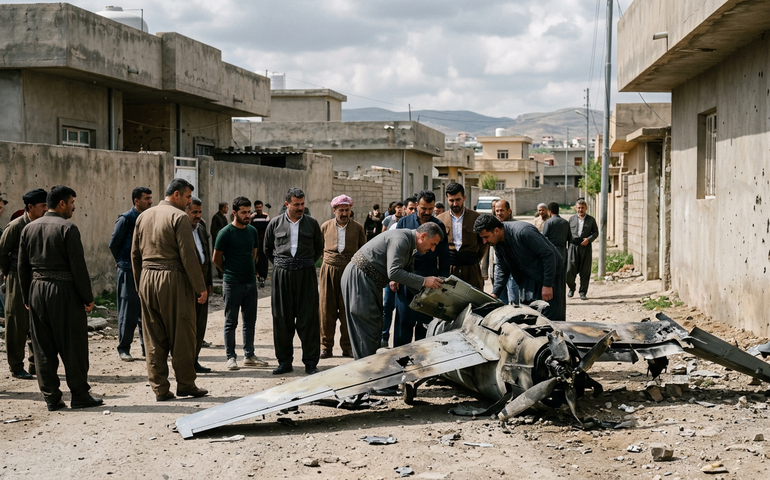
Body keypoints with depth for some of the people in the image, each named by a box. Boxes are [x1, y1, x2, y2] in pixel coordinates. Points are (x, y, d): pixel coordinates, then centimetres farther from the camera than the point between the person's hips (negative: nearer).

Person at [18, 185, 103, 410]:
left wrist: (27, 297, 18)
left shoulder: (29, 228, 8)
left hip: (37, 291, 6)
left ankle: (51, 397, 11)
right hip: (64, 291, -6)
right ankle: (80, 395, 7)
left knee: (43, 348, 8)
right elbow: (78, 267, -13)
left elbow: (23, 267, 11)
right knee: (73, 346, 2)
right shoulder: (67, 228, -11)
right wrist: (88, 297, -7)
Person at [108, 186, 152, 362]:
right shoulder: (126, 219, -8)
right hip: (129, 273, -5)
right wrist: (123, 263, 5)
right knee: (128, 311, -1)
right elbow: (113, 244, -3)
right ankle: (123, 349, 7)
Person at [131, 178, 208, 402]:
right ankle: (185, 384, 10)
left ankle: (160, 389, 10)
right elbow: (188, 256, -14)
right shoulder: (179, 217, -9)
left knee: (154, 339, 8)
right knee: (182, 336, 4)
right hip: (173, 281, -6)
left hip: (147, 281, 6)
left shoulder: (143, 216, 12)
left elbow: (135, 254, 15)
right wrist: (200, 287, -10)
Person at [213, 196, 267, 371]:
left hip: (250, 282, 6)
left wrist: (249, 270, 13)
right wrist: (229, 271, 7)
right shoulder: (226, 232, -9)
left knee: (250, 321, 11)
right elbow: (217, 258, -3)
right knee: (231, 322, 1)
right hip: (232, 284, -6)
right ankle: (231, 357, 6)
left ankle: (249, 356, 18)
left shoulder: (252, 231, 8)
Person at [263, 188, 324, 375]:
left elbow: (319, 248, 16)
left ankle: (310, 362, 4)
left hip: (306, 275, 0)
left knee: (308, 318, -2)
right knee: (282, 319, 3)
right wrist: (281, 264, 12)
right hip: (282, 275, 1)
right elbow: (267, 249, 16)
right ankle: (284, 361, 12)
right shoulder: (275, 224, 4)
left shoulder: (312, 223, 5)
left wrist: (306, 264, 11)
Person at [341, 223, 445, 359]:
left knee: (375, 326, 11)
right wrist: (424, 281, -25)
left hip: (370, 282, 11)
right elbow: (394, 272, -29)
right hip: (358, 278, -10)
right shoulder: (401, 239, -21)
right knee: (367, 329, -10)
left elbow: (408, 272, 17)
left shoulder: (411, 245, 12)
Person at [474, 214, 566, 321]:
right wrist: (494, 294, -2)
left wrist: (547, 285, -22)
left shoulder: (522, 231, -27)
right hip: (529, 278, 8)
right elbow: (502, 270, 10)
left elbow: (549, 255, -24)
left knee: (551, 318, -10)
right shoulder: (498, 244, -2)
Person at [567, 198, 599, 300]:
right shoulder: (572, 219, 12)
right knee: (570, 270, -7)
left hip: (585, 247, 0)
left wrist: (589, 239, -12)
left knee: (585, 272, 1)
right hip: (573, 247, 0)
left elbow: (596, 232, 8)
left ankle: (583, 293, 10)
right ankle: (571, 288, 18)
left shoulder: (591, 220, 9)